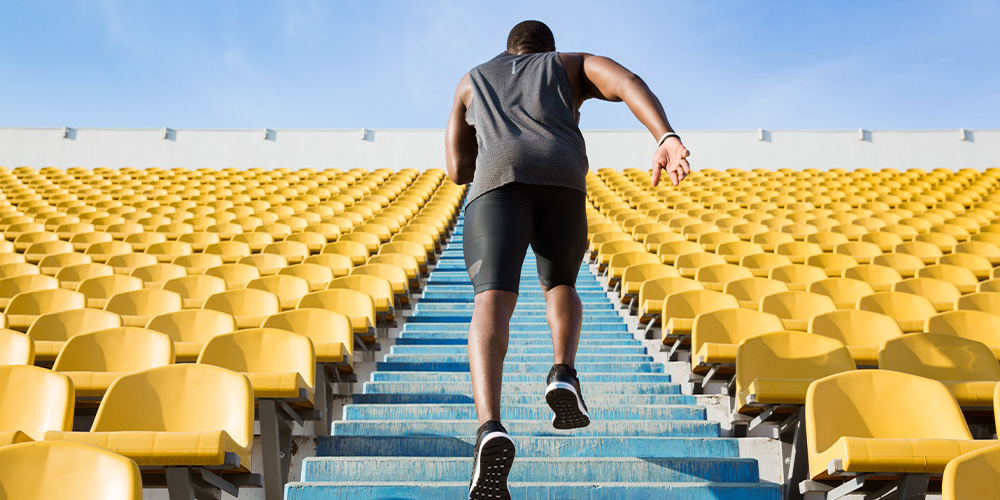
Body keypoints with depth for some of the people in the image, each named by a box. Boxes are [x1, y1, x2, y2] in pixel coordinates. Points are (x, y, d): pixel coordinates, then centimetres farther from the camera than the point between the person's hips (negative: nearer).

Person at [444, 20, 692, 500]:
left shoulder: (471, 81, 39)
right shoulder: (573, 64, 35)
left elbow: (458, 169, 32)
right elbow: (628, 82, 11)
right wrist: (667, 139, -6)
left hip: (497, 181, 0)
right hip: (562, 180, 1)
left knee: (492, 304, -17)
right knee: (559, 285, 25)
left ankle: (490, 429, -43)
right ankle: (563, 374, -5)